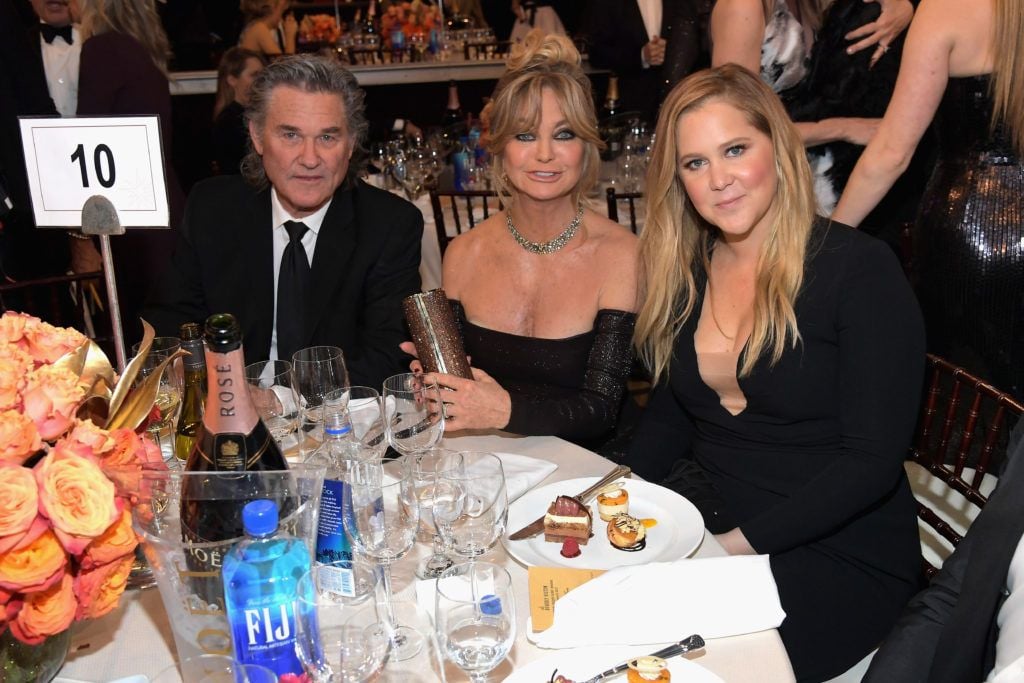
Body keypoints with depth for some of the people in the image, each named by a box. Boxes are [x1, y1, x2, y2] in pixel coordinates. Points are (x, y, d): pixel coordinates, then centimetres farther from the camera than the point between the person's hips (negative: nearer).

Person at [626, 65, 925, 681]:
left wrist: (738, 543, -20)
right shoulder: (684, 271, 6)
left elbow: (872, 461, -15)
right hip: (707, 527, 5)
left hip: (841, 559, -4)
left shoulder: (859, 268, -11)